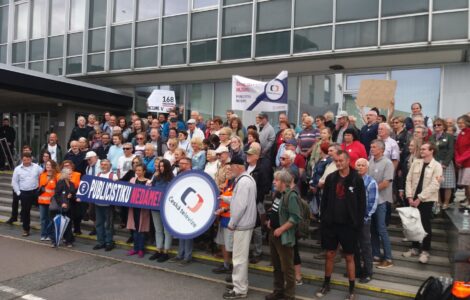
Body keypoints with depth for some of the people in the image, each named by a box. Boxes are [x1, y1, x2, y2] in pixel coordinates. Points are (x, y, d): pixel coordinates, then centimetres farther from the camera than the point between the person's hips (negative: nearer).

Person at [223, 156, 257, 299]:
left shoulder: (243, 181, -20)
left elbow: (240, 206, -25)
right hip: (245, 222, 10)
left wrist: (231, 223, -16)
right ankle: (240, 282, 30)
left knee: (239, 257, -2)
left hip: (242, 224, -10)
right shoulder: (247, 179, 13)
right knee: (241, 256, 18)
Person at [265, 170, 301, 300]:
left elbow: (295, 218, -22)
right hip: (273, 234, 9)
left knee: (287, 267, 3)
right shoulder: (278, 194, 10)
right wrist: (270, 221, 8)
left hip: (284, 237, -9)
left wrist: (281, 229, -21)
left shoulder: (291, 196, -18)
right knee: (276, 265, 19)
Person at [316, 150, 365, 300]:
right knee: (330, 255, 13)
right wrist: (323, 219, 2)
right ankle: (326, 284, 29)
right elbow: (324, 200, 6)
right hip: (331, 223, 3)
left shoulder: (357, 179, -8)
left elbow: (362, 203, -5)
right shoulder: (330, 178, 1)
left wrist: (358, 223, -8)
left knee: (349, 257, 9)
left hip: (349, 225, -3)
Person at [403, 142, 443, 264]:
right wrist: (410, 196, -7)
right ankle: (415, 248, 25)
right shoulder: (416, 163, 4)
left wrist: (420, 198, -17)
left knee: (426, 225, 2)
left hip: (427, 200, -4)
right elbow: (409, 180, 3)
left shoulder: (436, 166, -9)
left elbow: (434, 186, -15)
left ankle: (425, 251, 15)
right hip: (414, 199, 4)